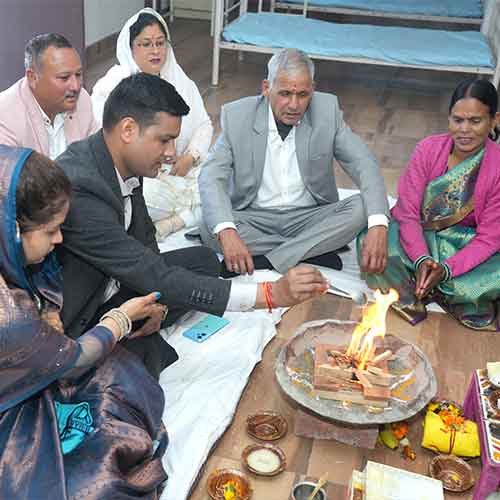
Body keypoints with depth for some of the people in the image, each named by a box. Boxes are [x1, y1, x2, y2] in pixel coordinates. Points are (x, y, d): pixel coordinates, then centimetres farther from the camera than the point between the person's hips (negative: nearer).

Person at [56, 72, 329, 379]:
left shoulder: (125, 164, -7)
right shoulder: (78, 188, -34)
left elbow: (145, 236, 10)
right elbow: (156, 277, -34)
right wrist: (271, 294, -33)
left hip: (111, 286, 8)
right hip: (74, 317, -8)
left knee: (203, 261, 7)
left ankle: (142, 337, 0)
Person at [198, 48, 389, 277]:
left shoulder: (327, 110, -6)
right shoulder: (237, 115, -9)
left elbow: (364, 165, -11)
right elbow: (211, 177, -15)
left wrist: (378, 226, -29)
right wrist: (226, 232, -36)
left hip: (310, 217, 1)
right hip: (253, 218, 0)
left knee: (359, 209, -25)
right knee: (211, 228, -29)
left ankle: (263, 262, -24)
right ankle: (315, 252, -19)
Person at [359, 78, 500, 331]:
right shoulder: (428, 149, -11)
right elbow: (407, 212, -12)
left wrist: (446, 269, -28)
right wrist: (422, 260, -28)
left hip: (466, 247, -1)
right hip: (418, 236, 1)